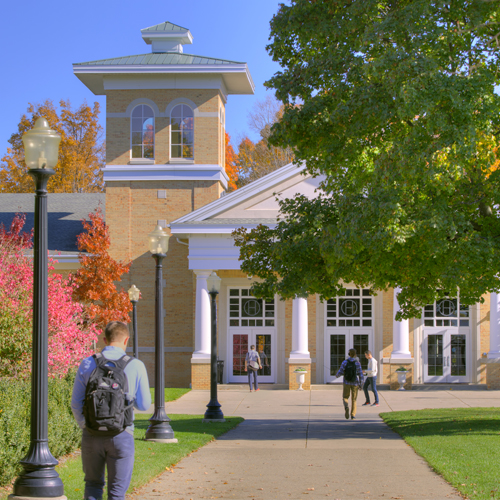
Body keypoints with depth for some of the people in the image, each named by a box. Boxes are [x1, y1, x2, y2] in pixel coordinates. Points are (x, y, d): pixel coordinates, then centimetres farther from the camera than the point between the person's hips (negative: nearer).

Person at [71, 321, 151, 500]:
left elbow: (76, 404, 5)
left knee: (93, 485, 20)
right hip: (121, 436, -2)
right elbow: (144, 405, 2)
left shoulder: (87, 364, 0)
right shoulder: (136, 366, -6)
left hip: (92, 434, 2)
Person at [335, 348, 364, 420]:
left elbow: (340, 372, -9)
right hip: (355, 383, 0)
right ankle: (353, 415, 10)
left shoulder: (345, 362, -7)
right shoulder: (357, 363, -7)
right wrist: (360, 384, 4)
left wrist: (337, 375, 16)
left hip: (347, 383, 0)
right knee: (353, 400, 14)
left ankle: (346, 407, -15)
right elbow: (361, 375, -8)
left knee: (345, 397, 16)